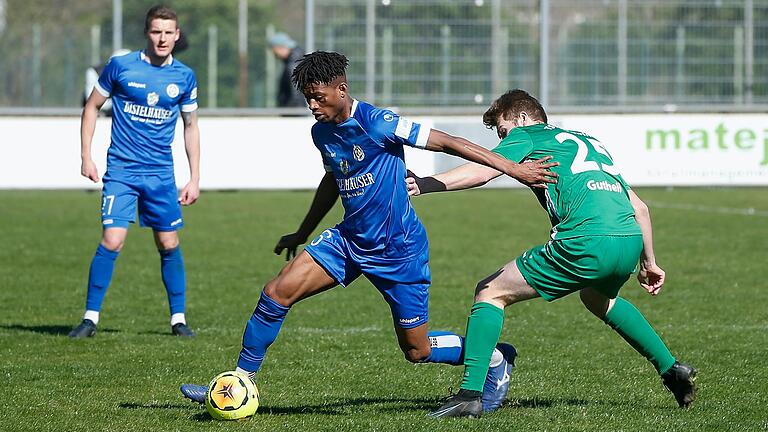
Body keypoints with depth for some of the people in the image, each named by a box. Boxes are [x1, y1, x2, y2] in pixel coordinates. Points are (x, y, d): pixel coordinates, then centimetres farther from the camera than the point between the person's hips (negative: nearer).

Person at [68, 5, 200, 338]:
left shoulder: (184, 77, 3)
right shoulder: (121, 66, -5)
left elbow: (191, 126, 13)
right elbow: (92, 107, 6)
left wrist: (195, 178, 9)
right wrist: (86, 157, 0)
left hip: (161, 174, 3)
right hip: (121, 170, -3)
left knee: (169, 245, 4)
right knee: (111, 241, -13)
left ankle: (178, 319, 17)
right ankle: (90, 318, -4)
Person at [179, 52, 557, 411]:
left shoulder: (377, 123, -21)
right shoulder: (322, 133, 2)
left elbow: (447, 143, -18)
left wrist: (513, 168, -20)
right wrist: (302, 234, 31)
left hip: (398, 248, -6)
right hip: (349, 240, 7)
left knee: (417, 350, 1)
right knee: (276, 294, -9)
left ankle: (496, 359, 27)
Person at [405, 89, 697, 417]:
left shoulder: (526, 136, 14)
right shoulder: (590, 142, 33)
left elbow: (482, 171, -6)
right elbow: (639, 208, 32)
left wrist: (425, 184, -12)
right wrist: (648, 263, 39)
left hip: (586, 242, -7)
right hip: (631, 241, 7)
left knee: (490, 292, 6)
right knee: (598, 298, 41)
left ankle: (470, 394, -5)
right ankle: (671, 369, 37)